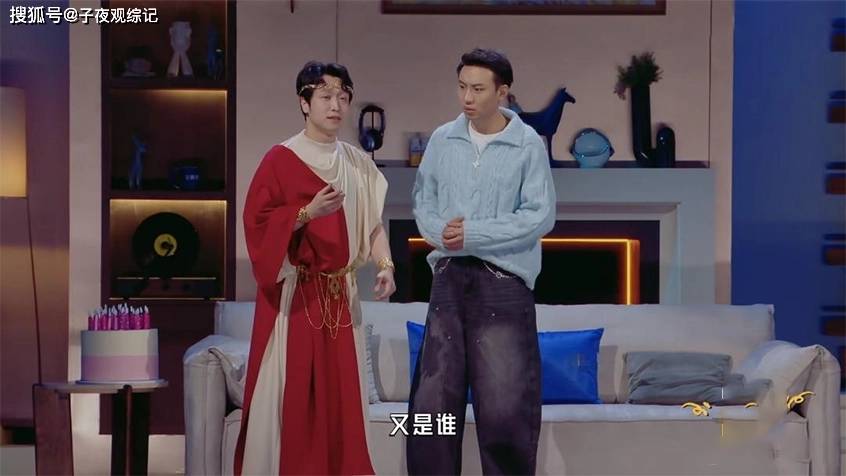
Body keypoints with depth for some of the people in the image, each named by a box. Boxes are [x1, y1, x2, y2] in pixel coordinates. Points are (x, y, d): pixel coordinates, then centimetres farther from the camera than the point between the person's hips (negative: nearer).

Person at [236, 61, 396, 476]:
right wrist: (308, 212, -22)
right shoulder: (280, 159, -6)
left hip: (340, 294, 5)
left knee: (339, 391, 5)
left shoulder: (358, 164, 10)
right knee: (288, 392, -4)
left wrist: (384, 264, -8)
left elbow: (372, 221, 8)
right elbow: (257, 223, -10)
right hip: (292, 293, -5)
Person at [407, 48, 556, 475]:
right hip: (449, 277, 4)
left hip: (503, 282, -4)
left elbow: (540, 217, -10)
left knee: (505, 406, -2)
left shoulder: (528, 145, -5)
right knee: (432, 399, 6)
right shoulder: (443, 140, 7)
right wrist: (440, 231, -10)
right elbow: (423, 199, 12)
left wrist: (473, 233, -15)